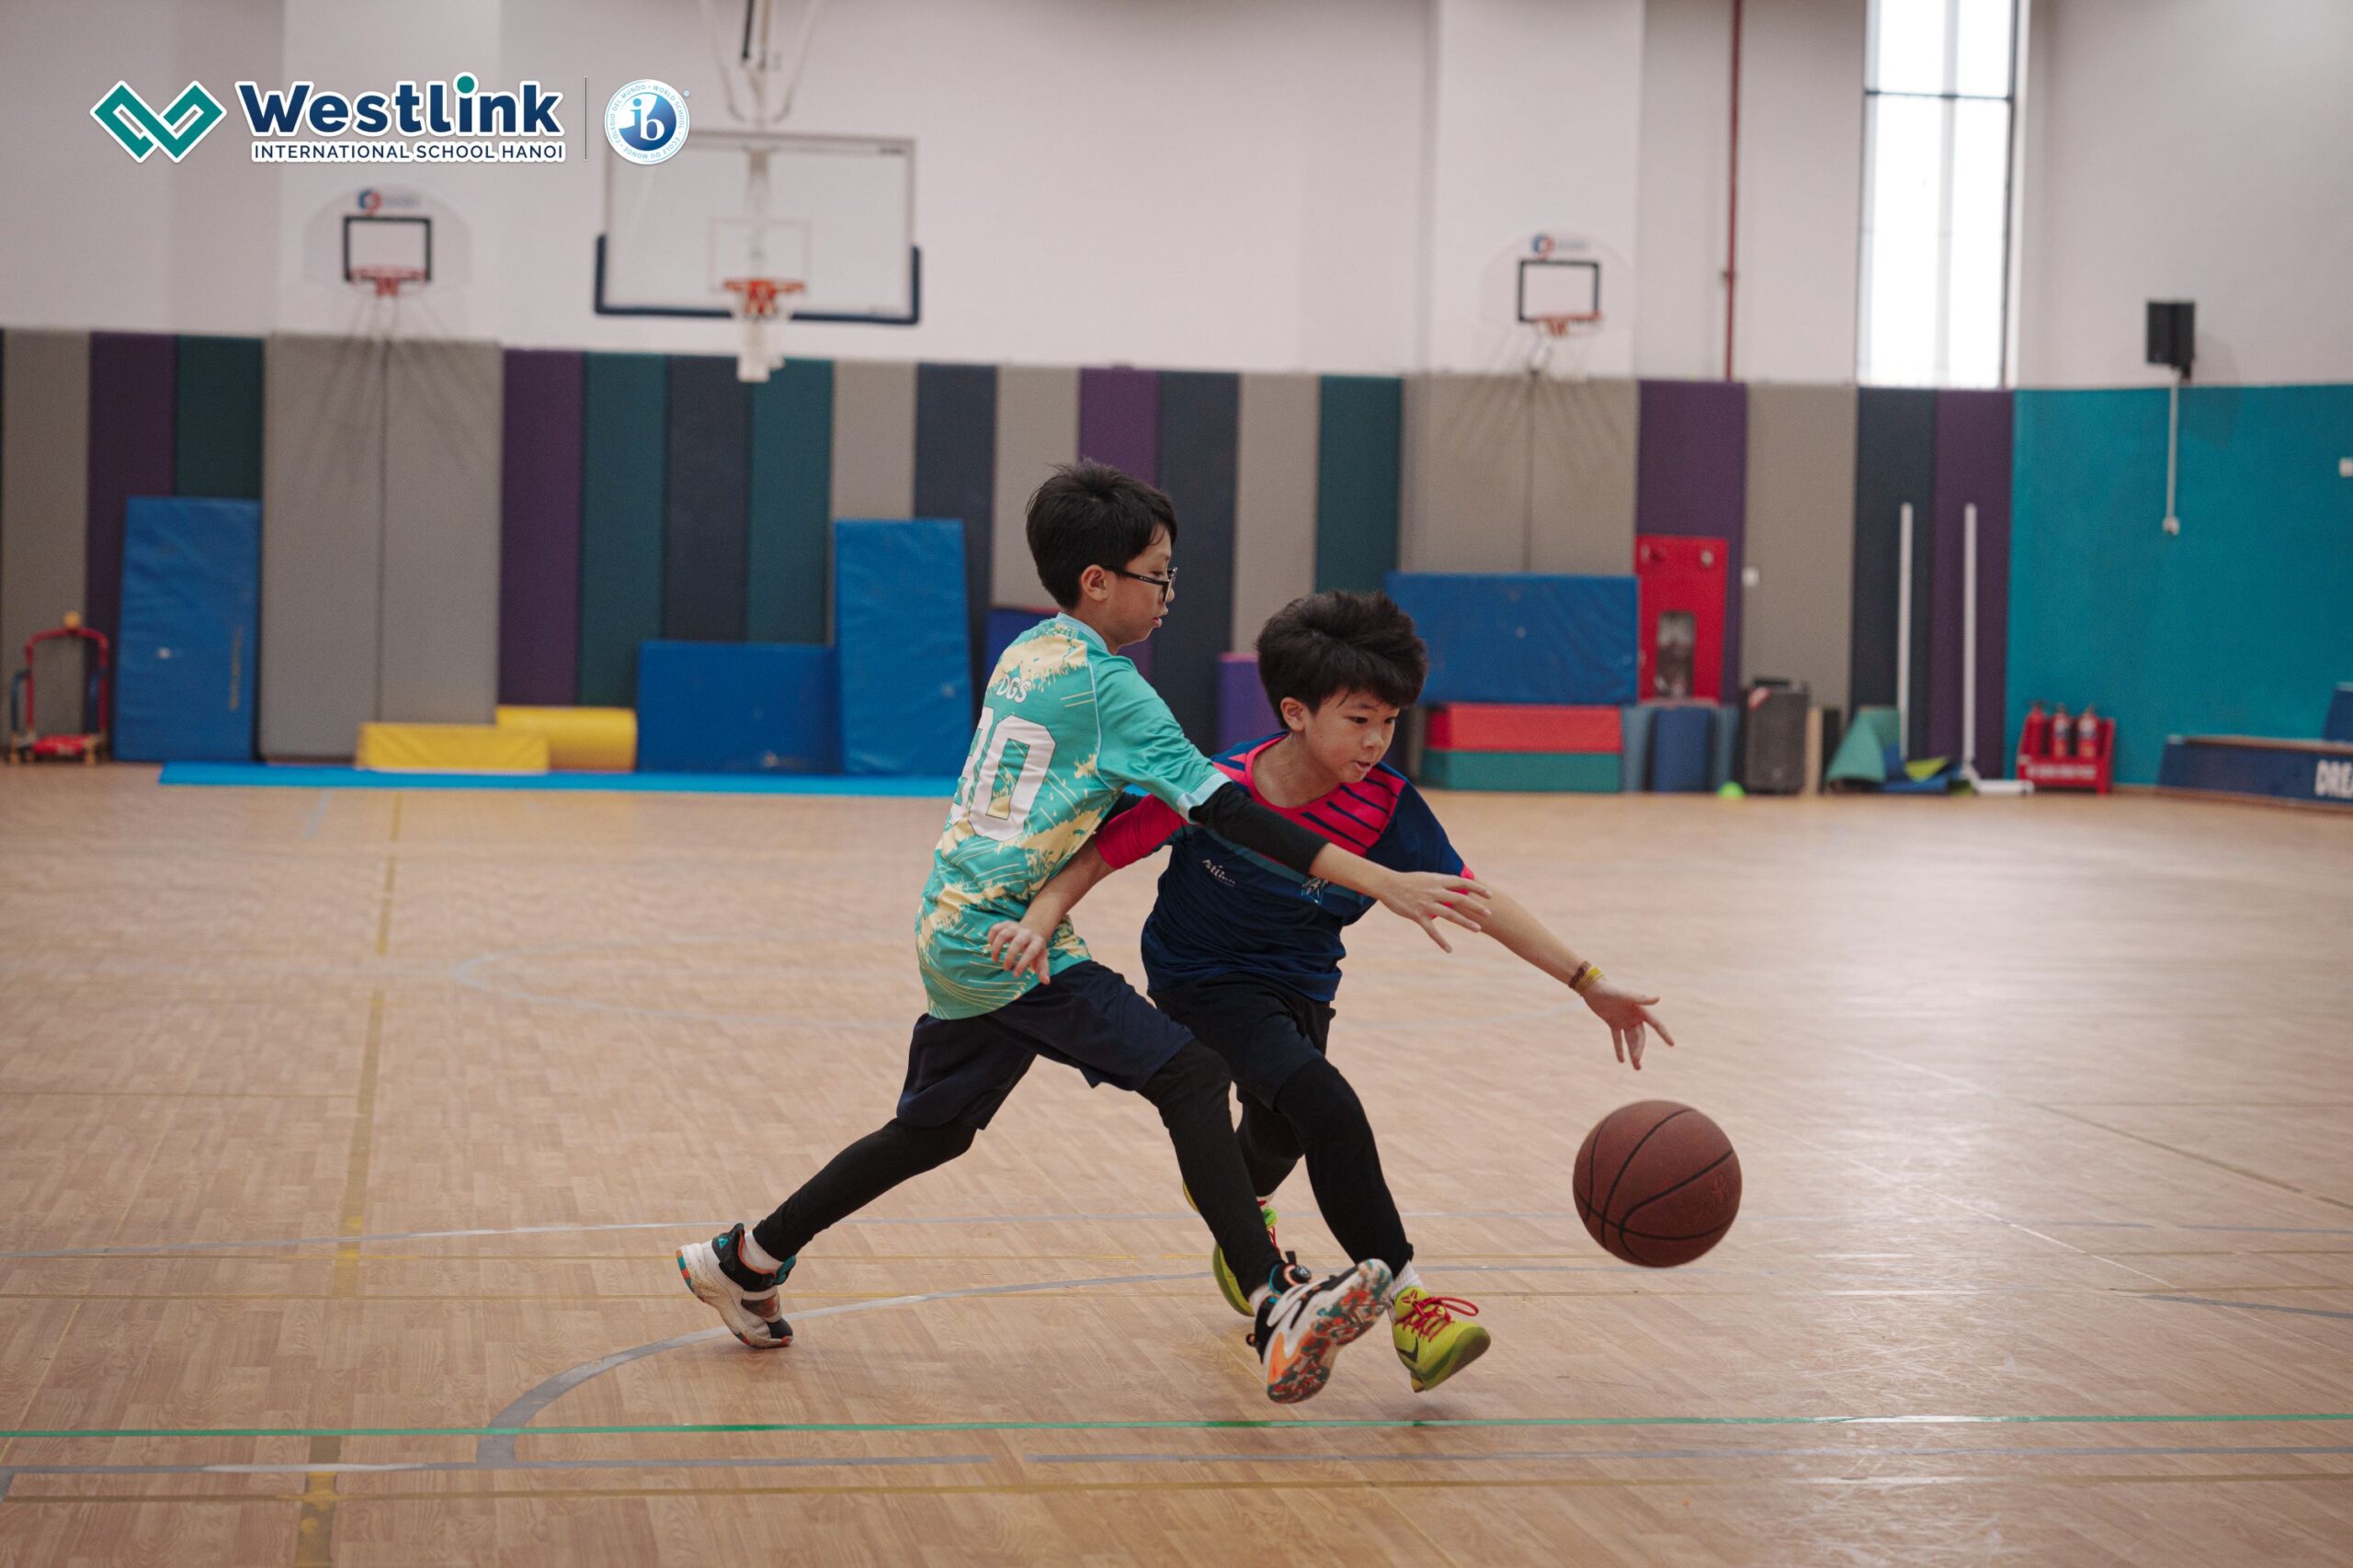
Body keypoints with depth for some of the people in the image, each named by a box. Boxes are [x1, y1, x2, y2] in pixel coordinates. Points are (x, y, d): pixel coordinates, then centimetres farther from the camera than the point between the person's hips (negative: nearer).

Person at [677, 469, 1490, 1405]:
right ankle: (1277, 1309, -28)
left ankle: (746, 1261, 34)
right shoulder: (1106, 684, -13)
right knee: (1187, 1075, -17)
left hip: (952, 931, 9)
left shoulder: (1027, 654, 12)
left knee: (935, 1131, 24)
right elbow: (1221, 810, -20)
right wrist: (1379, 881, -23)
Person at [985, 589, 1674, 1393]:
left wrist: (1588, 982, -17)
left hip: (1298, 985, 4)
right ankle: (1409, 1302, -22)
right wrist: (1039, 923, -35)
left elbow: (1472, 898, -13)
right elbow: (1102, 850, -18)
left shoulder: (1386, 805, -17)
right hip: (1204, 980, -4)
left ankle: (1241, 1213, 53)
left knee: (1279, 1137, 12)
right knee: (1327, 1107, -26)